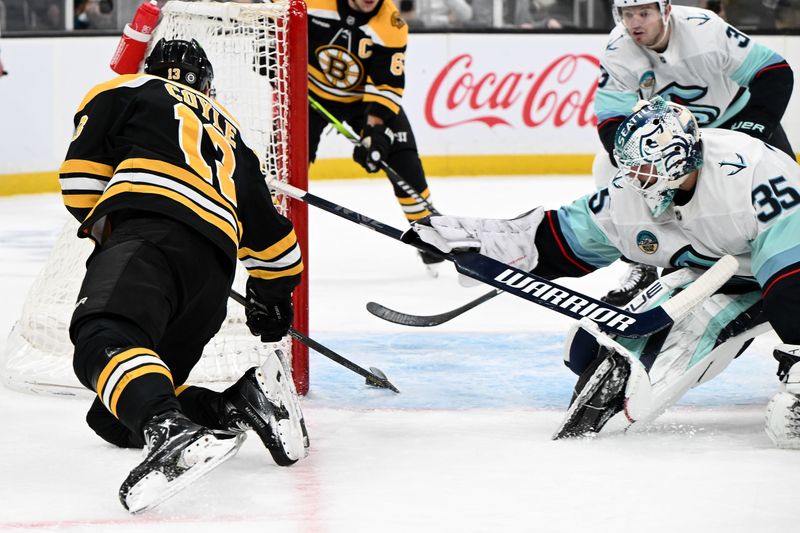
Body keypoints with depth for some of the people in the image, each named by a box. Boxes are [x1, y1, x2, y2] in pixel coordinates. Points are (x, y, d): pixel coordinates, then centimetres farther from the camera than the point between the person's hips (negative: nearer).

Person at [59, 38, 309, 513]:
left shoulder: (126, 90, 23)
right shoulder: (229, 130, 39)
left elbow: (82, 169, 10)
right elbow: (266, 225, 42)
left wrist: (99, 225, 26)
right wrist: (273, 294, 57)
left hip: (152, 225, -6)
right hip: (216, 270, 6)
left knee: (103, 337, -33)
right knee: (113, 419, 10)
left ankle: (168, 430, -63)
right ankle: (245, 400, -8)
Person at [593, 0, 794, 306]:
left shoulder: (706, 30, -33)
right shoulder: (618, 52, -24)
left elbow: (774, 72, -26)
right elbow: (612, 120, -21)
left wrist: (755, 125, -33)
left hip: (734, 116, -3)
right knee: (610, 168, -13)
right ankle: (641, 266, 2)